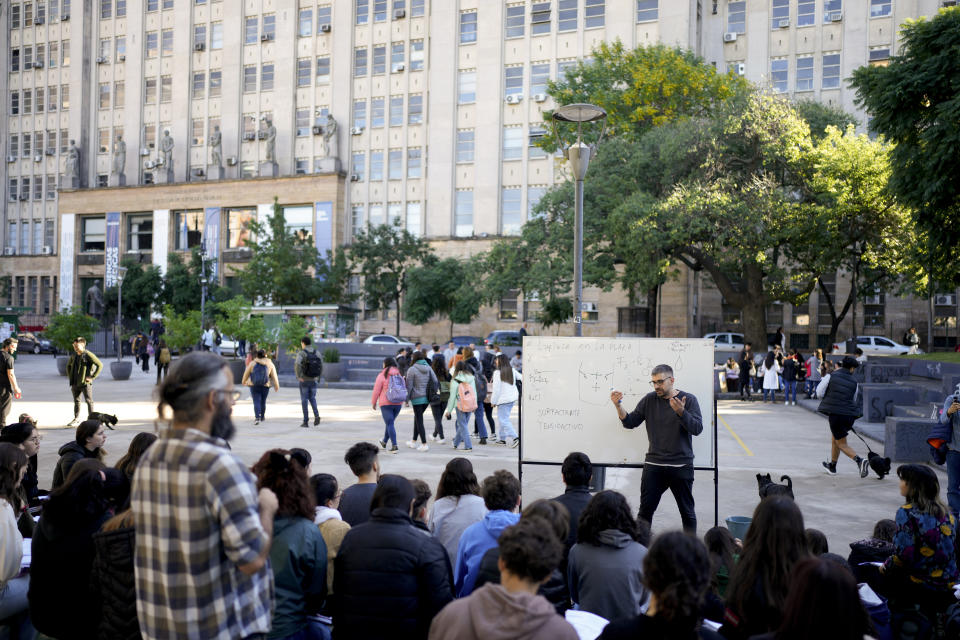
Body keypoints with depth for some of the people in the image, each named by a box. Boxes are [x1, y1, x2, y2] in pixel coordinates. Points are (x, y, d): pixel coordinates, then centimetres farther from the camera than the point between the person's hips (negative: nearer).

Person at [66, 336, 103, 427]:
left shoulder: (88, 355, -11)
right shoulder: (73, 355, 10)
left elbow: (100, 365, -16)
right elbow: (68, 365, 29)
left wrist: (92, 377, -15)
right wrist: (70, 377, 16)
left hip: (85, 383, -7)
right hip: (75, 383, 7)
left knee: (89, 401, -3)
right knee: (76, 401, 15)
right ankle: (76, 419, 25)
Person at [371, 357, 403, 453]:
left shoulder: (382, 375, -7)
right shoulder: (399, 374, 9)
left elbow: (376, 390, -5)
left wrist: (373, 402, 6)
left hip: (386, 403, -5)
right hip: (398, 403, 5)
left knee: (390, 424, -4)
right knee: (389, 422, 20)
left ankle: (394, 446, -14)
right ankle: (384, 442, 34)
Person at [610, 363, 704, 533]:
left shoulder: (688, 399, -1)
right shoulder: (649, 400, 6)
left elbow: (697, 428, -11)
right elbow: (630, 422, 6)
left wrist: (681, 412, -27)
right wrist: (618, 406, -10)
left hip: (681, 466, -2)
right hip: (653, 465, 2)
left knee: (687, 512, 9)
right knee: (645, 510, 3)